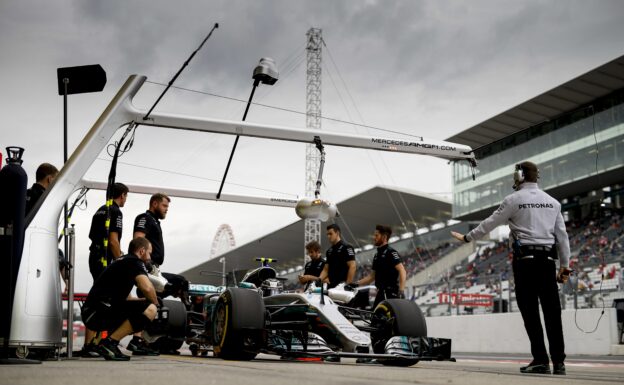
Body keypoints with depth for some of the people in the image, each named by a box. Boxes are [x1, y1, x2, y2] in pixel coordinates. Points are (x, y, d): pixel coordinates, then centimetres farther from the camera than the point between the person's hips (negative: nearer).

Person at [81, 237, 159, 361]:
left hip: (90, 314, 10)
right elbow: (147, 288, -18)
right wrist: (156, 303, 1)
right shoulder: (135, 262, -1)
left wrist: (145, 299, 31)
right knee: (150, 309, -17)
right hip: (100, 311, -10)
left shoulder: (121, 262, 28)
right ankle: (109, 343, -16)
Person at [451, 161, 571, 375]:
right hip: (547, 259, 5)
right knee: (552, 311, 3)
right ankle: (559, 362, 2)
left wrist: (467, 238, 18)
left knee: (530, 311, -3)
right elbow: (562, 235, 12)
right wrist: (565, 266, 15)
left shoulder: (514, 200, -1)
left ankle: (540, 360, -5)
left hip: (524, 259, -4)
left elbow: (489, 224, 5)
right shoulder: (552, 202, 14)